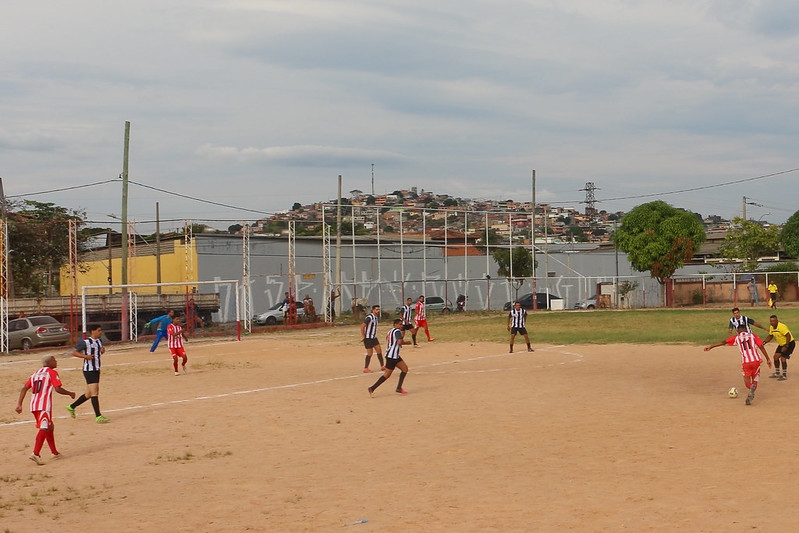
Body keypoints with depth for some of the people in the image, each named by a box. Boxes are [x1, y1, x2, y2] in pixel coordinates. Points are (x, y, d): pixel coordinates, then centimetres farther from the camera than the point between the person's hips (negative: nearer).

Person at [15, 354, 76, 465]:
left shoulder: (36, 373, 21)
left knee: (50, 427, 21)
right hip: (44, 405, -8)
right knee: (44, 429, -14)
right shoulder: (52, 372, 0)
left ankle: (54, 452, 30)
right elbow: (58, 389, -10)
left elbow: (24, 388, 14)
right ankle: (35, 454, -28)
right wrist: (70, 393, 6)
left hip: (34, 405, 8)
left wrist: (19, 404, 12)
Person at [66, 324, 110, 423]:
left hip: (96, 370, 9)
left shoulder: (99, 341, 11)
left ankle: (71, 407, 33)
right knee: (94, 393, -11)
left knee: (89, 394, 15)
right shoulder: (85, 342, -13)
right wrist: (85, 356, -23)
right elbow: (74, 352, -10)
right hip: (89, 370, -9)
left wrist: (102, 350, 2)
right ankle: (98, 416, -11)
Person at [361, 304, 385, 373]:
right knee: (370, 353, -5)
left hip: (374, 337, 9)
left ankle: (382, 366, 14)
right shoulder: (369, 317, -21)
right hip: (368, 338, -9)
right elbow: (362, 326, -25)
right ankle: (366, 368, 5)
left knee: (379, 350, 7)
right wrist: (363, 336, -22)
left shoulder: (376, 317, 8)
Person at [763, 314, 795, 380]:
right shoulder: (771, 327, -1)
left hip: (789, 343, -9)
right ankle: (777, 373, 22)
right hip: (781, 344, 9)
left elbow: (788, 336, -30)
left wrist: (786, 346, -30)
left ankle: (784, 375, -4)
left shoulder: (782, 327, -29)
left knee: (783, 358, -15)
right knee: (776, 356, 8)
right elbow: (770, 336, 12)